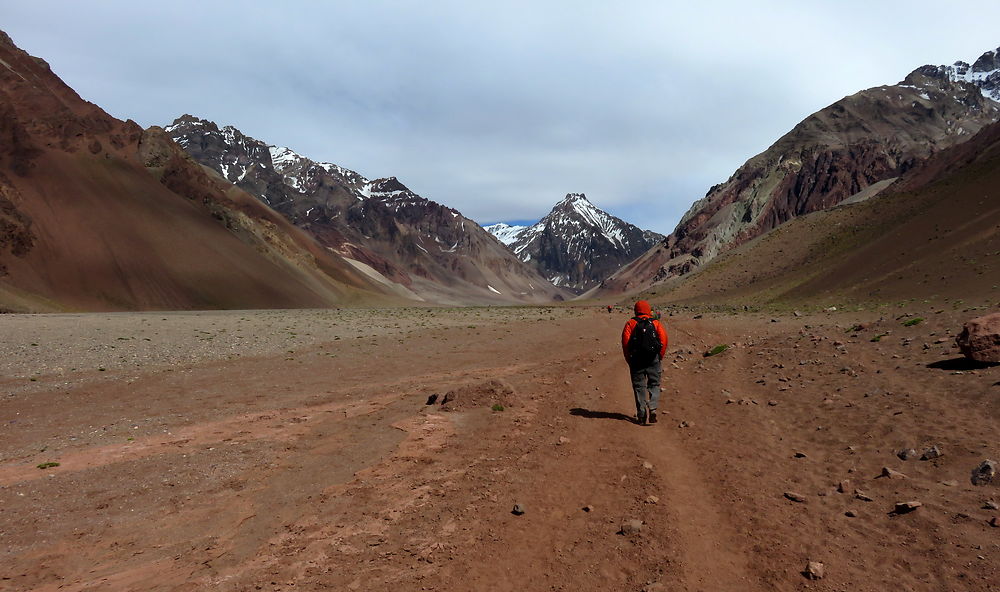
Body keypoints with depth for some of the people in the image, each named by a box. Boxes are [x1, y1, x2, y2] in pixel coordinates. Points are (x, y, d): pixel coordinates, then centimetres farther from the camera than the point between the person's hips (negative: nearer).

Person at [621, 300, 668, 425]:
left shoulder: (631, 323, 5)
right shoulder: (656, 322, 7)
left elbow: (625, 340, -6)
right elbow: (664, 339, -5)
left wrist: (628, 359, 2)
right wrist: (660, 356, 4)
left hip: (636, 359, 0)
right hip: (653, 359, 0)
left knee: (639, 386, 6)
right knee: (654, 384, 12)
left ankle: (642, 416, 5)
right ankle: (653, 409, -6)